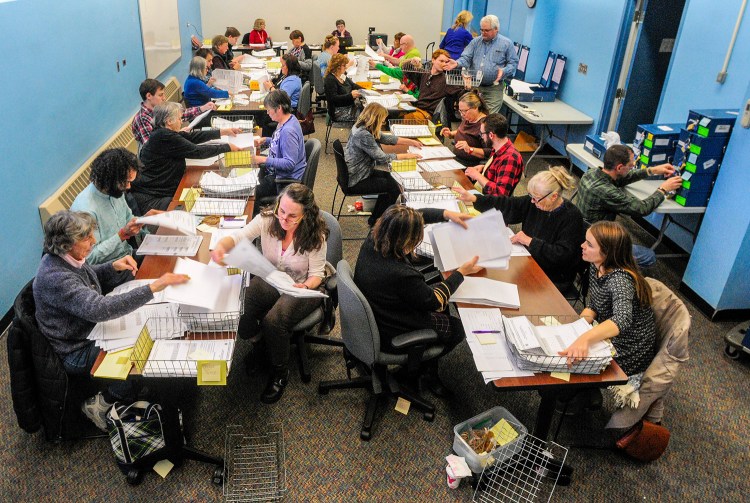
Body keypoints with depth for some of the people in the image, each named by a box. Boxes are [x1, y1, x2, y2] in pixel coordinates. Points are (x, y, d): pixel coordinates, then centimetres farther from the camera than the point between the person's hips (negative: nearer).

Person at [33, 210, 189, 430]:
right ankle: (102, 404, 2)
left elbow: (92, 277, 16)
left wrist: (115, 267, -7)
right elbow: (100, 309, -45)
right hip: (78, 352, -9)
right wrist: (153, 287, -49)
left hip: (92, 328, 9)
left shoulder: (65, 257, -5)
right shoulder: (55, 278, -34)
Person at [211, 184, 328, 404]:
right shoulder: (267, 220, -14)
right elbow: (238, 237, -21)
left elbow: (316, 274, -12)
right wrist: (221, 246, -44)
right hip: (268, 281, 3)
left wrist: (305, 287, -35)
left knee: (273, 321, -29)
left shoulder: (315, 235, -20)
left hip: (301, 288, -3)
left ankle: (280, 372, -1)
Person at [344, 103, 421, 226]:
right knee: (394, 187, -1)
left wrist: (411, 141, 14)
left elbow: (386, 138, 14)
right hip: (355, 182, -10)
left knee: (389, 177, 19)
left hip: (360, 173, 10)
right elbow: (382, 158, -23)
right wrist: (405, 156, -12)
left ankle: (376, 217, 28)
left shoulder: (363, 128, 3)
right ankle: (375, 220, 17)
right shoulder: (363, 135, -27)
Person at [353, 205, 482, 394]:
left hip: (370, 319, 8)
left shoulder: (372, 241, -21)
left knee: (443, 309, 26)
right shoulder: (402, 275, -41)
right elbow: (434, 300, -21)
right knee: (458, 327, 15)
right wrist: (461, 272, -11)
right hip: (389, 336, -8)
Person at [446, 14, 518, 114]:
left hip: (493, 89, -3)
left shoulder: (506, 43, 1)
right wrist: (457, 63, -19)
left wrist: (504, 71, -19)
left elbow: (513, 62, 1)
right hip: (474, 86, 3)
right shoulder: (475, 42, 10)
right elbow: (466, 58, 4)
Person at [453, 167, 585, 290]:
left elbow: (562, 254, -26)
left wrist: (529, 241, -24)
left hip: (553, 279, -6)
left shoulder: (572, 217, -21)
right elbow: (509, 205, -1)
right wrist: (474, 198, -8)